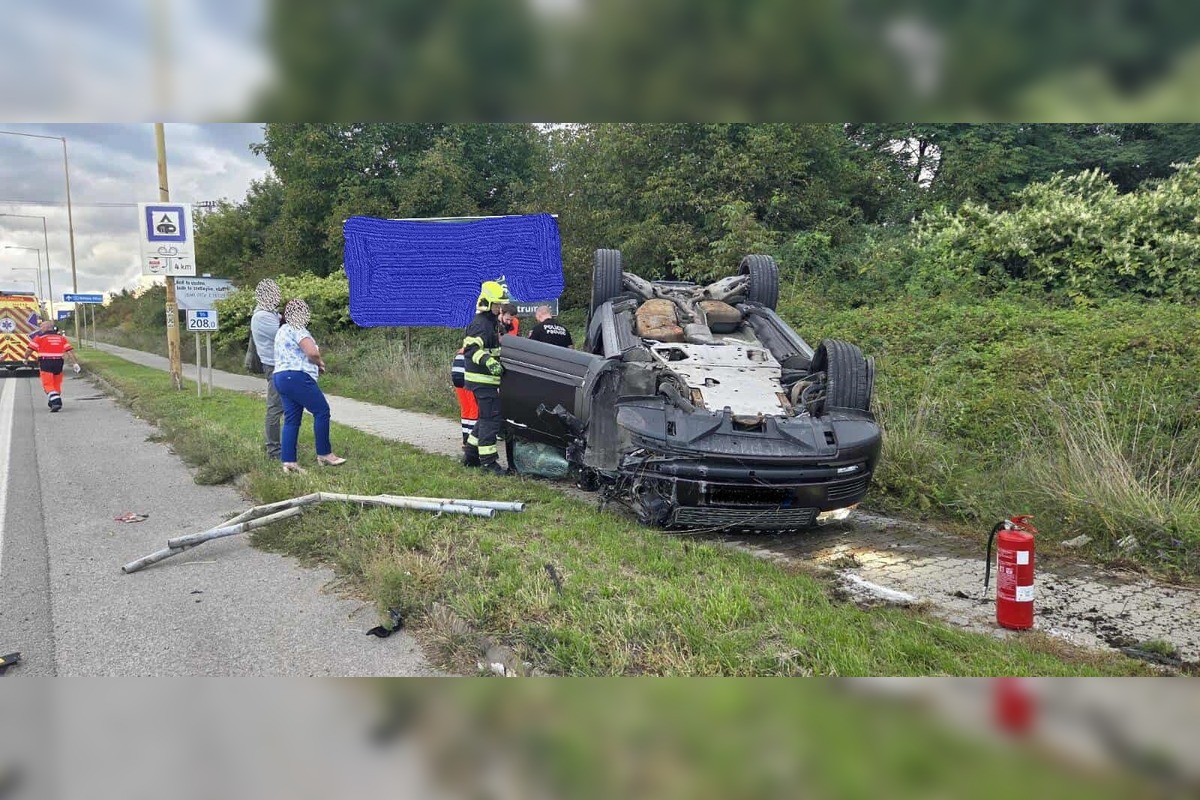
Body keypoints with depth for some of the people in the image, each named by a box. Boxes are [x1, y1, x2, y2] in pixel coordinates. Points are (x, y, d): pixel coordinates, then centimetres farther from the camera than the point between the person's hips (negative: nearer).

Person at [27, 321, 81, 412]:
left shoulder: (39, 338, 0)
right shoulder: (61, 338, 12)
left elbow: (30, 350, 1)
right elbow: (70, 351, 4)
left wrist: (25, 358, 19)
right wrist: (75, 363, 1)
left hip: (46, 363, -4)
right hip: (59, 363, 4)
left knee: (48, 384, -4)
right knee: (57, 384, 15)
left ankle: (56, 402, -21)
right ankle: (54, 402, 28)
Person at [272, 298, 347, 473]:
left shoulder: (282, 331, 24)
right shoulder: (297, 329, -8)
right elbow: (312, 352, -19)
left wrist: (316, 363, 16)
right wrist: (320, 363, 2)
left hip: (281, 378, 10)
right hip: (296, 377, -10)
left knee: (291, 419, 6)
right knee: (322, 410, -3)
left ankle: (288, 461, 1)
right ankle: (324, 454, 1)